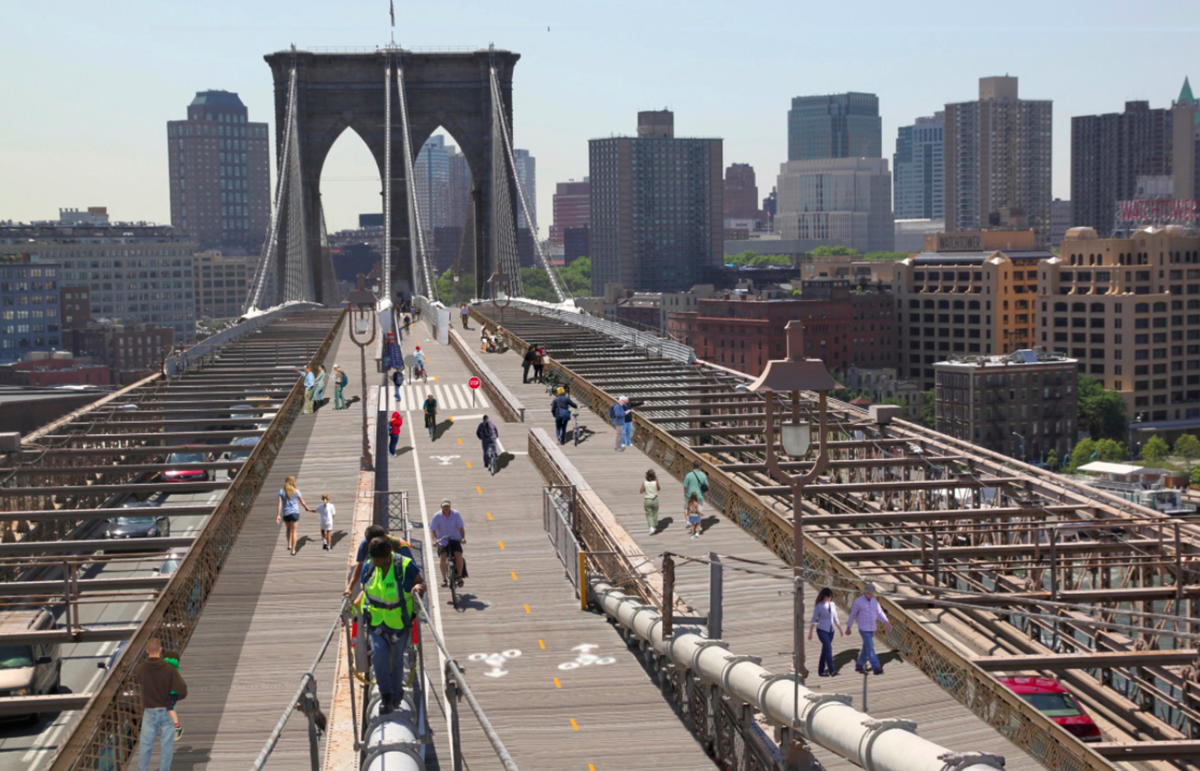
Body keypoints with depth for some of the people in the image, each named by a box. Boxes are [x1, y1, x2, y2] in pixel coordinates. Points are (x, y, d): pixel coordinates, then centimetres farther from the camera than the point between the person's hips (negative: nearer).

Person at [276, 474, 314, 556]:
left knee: (288, 529, 28)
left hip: (286, 514, 1)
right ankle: (293, 550, 1)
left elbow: (280, 504, -11)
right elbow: (302, 502, 1)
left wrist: (278, 515, -12)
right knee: (293, 532, 4)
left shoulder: (281, 492, -6)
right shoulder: (296, 491, -7)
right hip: (295, 513, -1)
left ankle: (289, 545, 25)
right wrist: (307, 508, 21)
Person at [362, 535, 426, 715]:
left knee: (397, 660, 9)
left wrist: (419, 587, -26)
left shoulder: (405, 566, -14)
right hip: (376, 621, 2)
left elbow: (422, 582, -4)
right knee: (379, 653, -20)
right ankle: (386, 696, -11)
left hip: (400, 622, -2)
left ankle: (396, 695, 32)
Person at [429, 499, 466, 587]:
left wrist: (463, 538, -26)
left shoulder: (456, 514, -8)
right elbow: (433, 529, -10)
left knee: (459, 556, -22)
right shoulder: (437, 516, -9)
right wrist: (435, 539, -26)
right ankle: (444, 579, -9)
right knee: (443, 556, -24)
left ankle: (460, 576, -2)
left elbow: (461, 527, -10)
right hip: (443, 540, 0)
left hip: (455, 539, 0)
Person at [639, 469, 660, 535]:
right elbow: (658, 489, 7)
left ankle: (652, 527, -12)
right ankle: (655, 526, 32)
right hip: (655, 500, 1)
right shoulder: (655, 483, -13)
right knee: (655, 514, 19)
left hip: (647, 500, -1)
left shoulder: (644, 483, -13)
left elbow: (641, 491, -6)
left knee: (649, 514, 6)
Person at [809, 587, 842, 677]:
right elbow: (814, 620, -3)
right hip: (822, 630, -6)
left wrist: (839, 628, 9)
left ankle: (821, 671, 14)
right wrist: (810, 633, -4)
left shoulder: (832, 605, 9)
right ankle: (832, 671, -21)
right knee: (829, 648, -17)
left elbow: (835, 619, 16)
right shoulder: (818, 606, -6)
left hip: (830, 630, 6)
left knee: (825, 650, 8)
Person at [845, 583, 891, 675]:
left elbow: (879, 613, 6)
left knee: (866, 648, 13)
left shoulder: (874, 601, 6)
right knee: (870, 648, -13)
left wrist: (887, 623, -9)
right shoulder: (858, 601, -12)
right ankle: (876, 668, -16)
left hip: (871, 628, 7)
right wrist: (848, 628, 3)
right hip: (863, 629, -7)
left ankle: (859, 667, 25)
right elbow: (852, 615, -3)